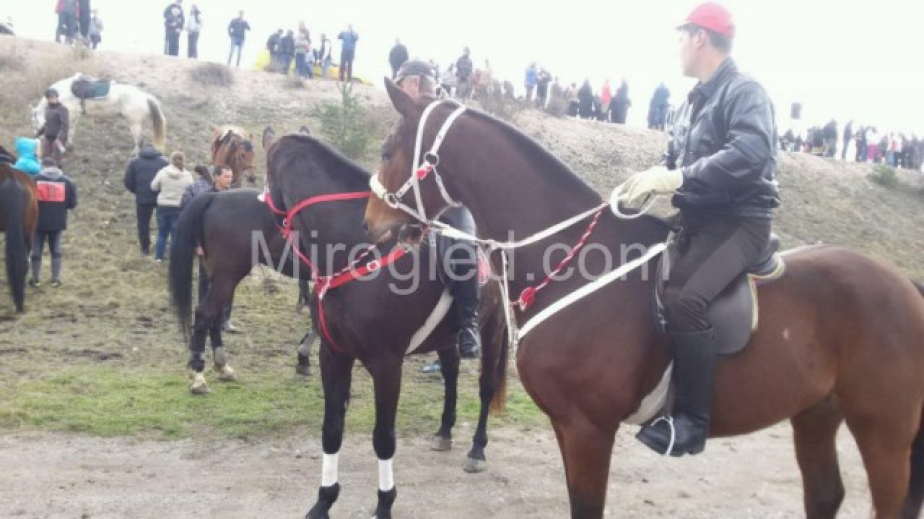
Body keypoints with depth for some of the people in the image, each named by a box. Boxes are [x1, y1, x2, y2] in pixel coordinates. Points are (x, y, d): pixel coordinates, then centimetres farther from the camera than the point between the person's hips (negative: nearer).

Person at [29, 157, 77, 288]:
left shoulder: (35, 180, -6)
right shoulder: (67, 182, -2)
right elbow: (72, 204, -1)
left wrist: (36, 205, 15)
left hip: (39, 222, -1)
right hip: (58, 222, 1)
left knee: (36, 251, 11)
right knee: (56, 250, 14)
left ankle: (36, 279, 18)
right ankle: (55, 279, 16)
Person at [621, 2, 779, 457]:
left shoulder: (745, 92, -10)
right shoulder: (693, 102, 16)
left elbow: (751, 154, -28)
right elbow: (675, 160, 18)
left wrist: (676, 179, -31)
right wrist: (652, 178, -4)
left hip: (739, 222, -9)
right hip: (696, 221, 10)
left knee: (682, 299, -31)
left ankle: (692, 420, -21)